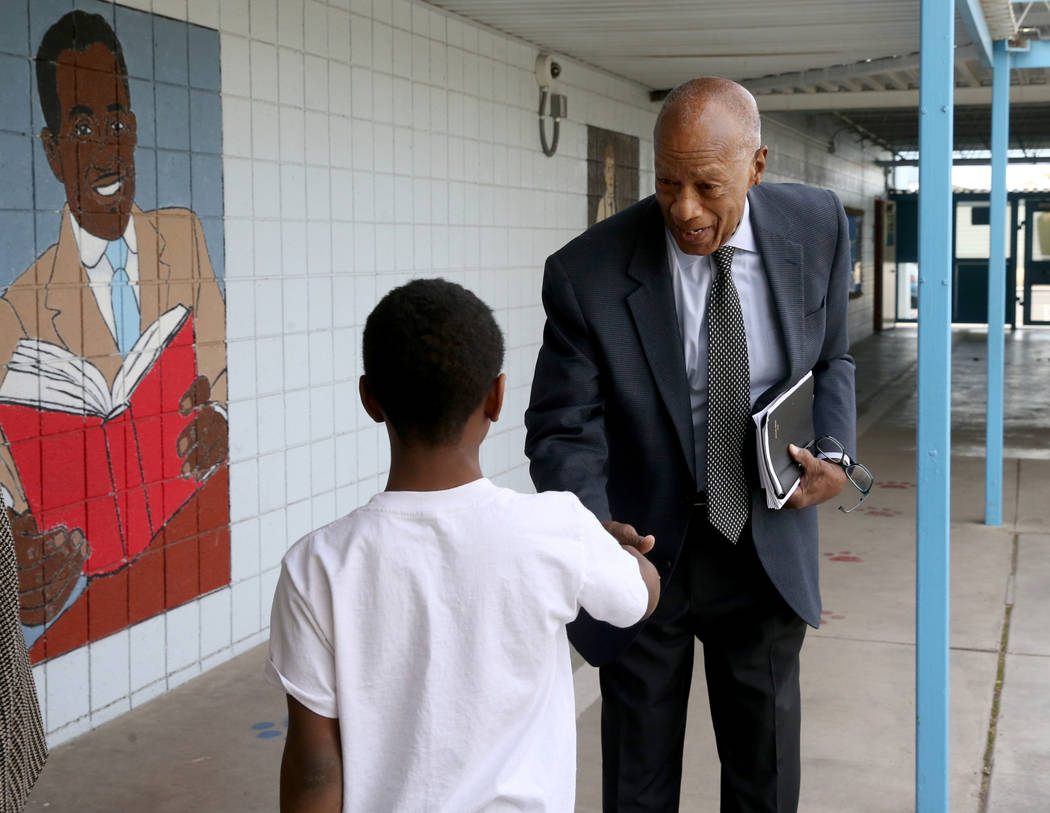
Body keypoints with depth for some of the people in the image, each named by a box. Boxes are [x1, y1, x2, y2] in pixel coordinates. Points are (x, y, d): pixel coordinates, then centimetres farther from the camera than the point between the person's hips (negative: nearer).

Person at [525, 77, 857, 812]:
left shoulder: (818, 227, -10)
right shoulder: (588, 274, -20)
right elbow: (562, 428, -14)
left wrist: (834, 452, -13)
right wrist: (592, 526, -34)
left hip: (768, 547, 2)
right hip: (646, 548, -2)